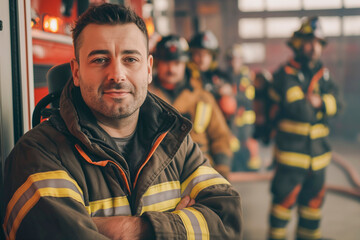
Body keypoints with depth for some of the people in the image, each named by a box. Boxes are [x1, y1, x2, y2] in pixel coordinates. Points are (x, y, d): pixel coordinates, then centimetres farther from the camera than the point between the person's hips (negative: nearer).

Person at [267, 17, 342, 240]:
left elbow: (337, 101, 2)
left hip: (318, 148, 6)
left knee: (314, 197, 15)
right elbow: (298, 108, -20)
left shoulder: (323, 73, 12)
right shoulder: (287, 73, -9)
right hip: (291, 148, -6)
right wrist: (313, 106, -4)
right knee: (285, 196, -2)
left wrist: (320, 102, -16)